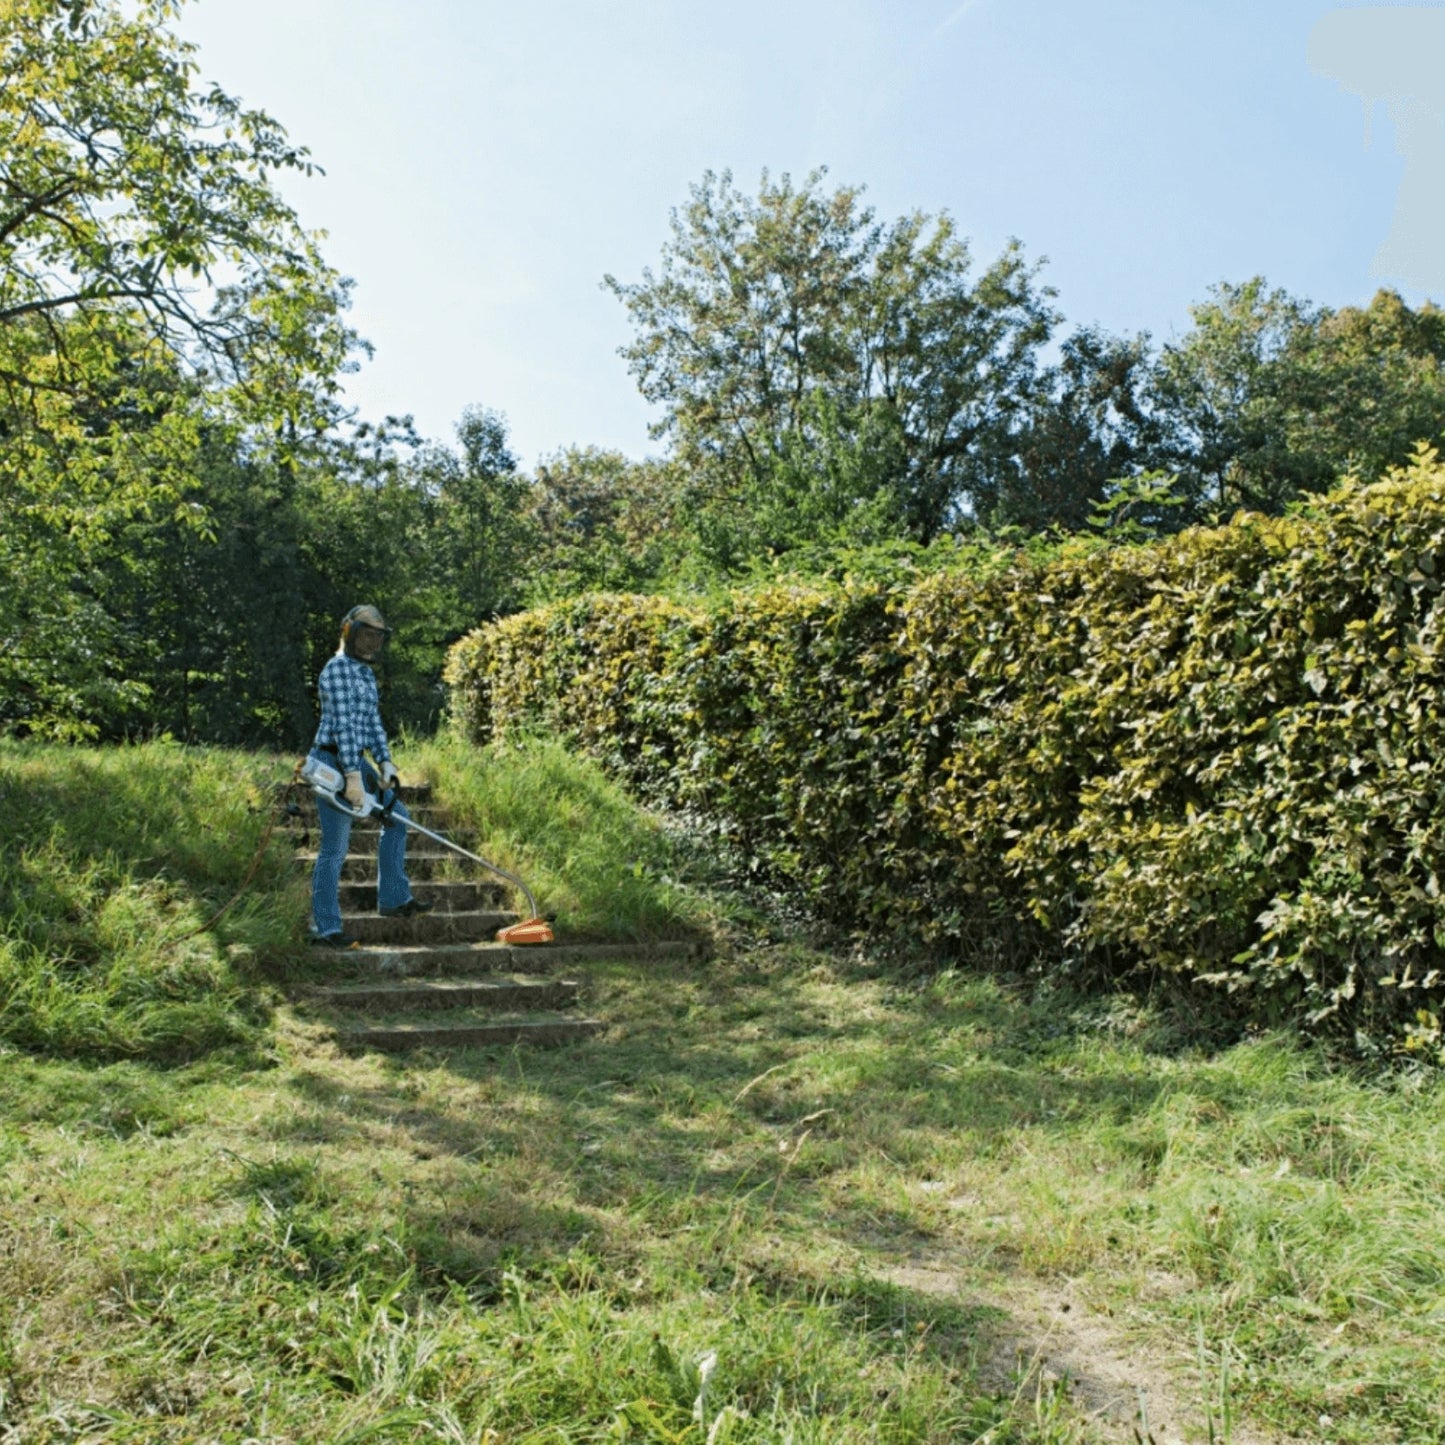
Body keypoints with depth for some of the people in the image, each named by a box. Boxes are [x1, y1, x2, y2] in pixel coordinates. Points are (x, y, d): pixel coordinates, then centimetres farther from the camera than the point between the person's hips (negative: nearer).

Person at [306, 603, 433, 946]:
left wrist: (385, 763, 0)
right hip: (333, 762, -10)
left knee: (396, 816, 14)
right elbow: (344, 724, -21)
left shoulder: (366, 674, 17)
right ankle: (324, 928, 2)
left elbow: (373, 723, 14)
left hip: (355, 762, 10)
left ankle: (393, 899, 19)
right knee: (335, 848, -6)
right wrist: (353, 776, -26)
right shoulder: (337, 669, -13)